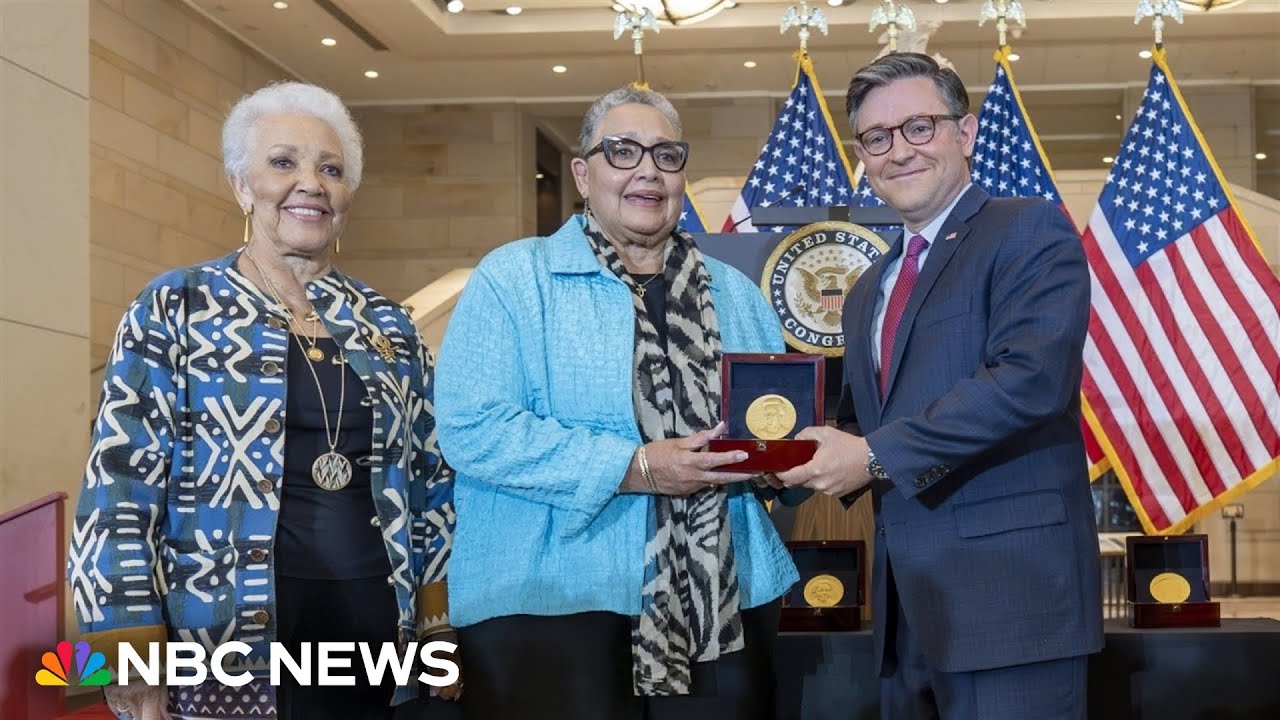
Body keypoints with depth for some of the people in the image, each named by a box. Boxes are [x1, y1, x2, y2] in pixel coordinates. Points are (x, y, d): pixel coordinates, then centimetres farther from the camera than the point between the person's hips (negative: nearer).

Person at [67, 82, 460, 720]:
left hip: (377, 639, 4)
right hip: (223, 645, -4)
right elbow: (120, 489, -7)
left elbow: (431, 486, 14)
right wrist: (135, 663, -12)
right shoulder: (175, 310, -2)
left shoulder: (389, 328, 11)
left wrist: (439, 627, 8)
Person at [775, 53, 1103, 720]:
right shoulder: (868, 291, 20)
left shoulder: (1030, 231, -4)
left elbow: (1031, 377, -19)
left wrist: (878, 456, -17)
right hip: (907, 604, 7)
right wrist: (829, 449, -1)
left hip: (1009, 589, -7)